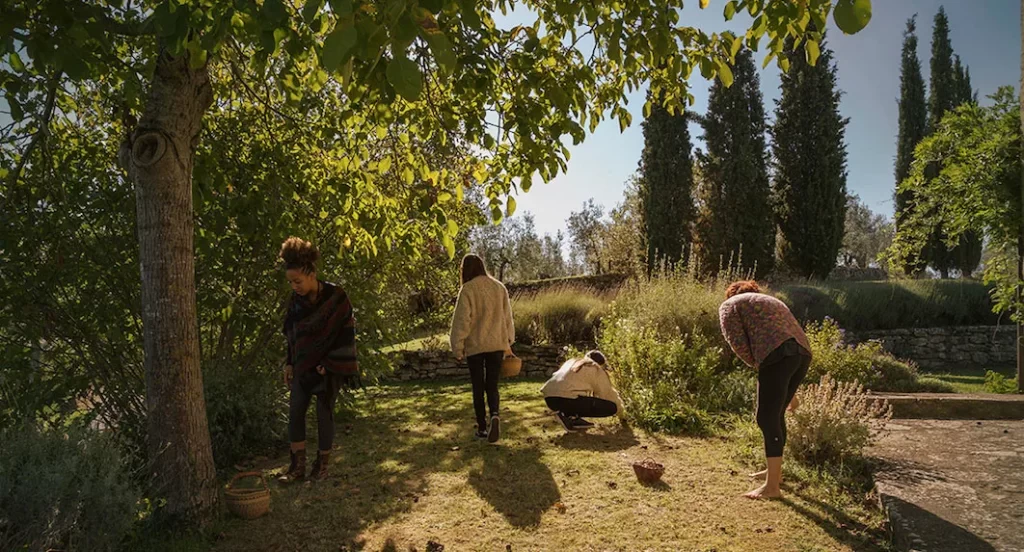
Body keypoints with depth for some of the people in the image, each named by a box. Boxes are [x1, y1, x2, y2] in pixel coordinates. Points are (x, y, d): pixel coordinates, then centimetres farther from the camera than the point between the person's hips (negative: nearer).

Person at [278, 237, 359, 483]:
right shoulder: (296, 299, 1)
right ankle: (298, 466, 10)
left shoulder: (335, 297, -15)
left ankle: (323, 463, 19)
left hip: (330, 365, -5)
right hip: (303, 365, 5)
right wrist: (289, 363, 7)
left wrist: (328, 364, -15)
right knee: (295, 412, 1)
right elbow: (291, 333, 11)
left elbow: (345, 333, -13)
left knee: (324, 413, 2)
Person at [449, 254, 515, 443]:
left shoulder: (467, 290, -9)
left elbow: (461, 320, -10)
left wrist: (458, 347, -2)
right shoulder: (499, 287, 4)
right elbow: (507, 317, 10)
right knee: (492, 386, 9)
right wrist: (508, 343, 18)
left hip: (475, 346, -3)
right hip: (497, 345, 3)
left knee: (478, 387, 9)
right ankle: (495, 415, -16)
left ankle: (482, 428, 14)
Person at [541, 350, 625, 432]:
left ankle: (568, 413, 9)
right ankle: (572, 416, -6)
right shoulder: (597, 370, 12)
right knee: (611, 407, 0)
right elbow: (608, 393, 15)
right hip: (567, 400, -8)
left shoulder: (572, 362, 31)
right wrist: (621, 411, 33)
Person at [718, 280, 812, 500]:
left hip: (777, 356, -8)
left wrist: (756, 364, 16)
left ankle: (772, 486, -2)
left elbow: (737, 342, -1)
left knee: (767, 418, -3)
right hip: (803, 354, 8)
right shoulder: (771, 301, 36)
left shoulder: (729, 305, 16)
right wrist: (790, 392, 37)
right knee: (776, 414, 19)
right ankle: (775, 470, 31)